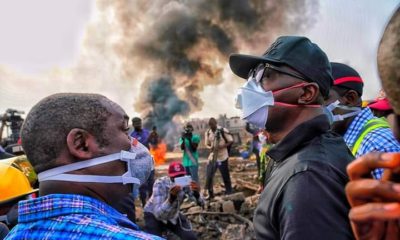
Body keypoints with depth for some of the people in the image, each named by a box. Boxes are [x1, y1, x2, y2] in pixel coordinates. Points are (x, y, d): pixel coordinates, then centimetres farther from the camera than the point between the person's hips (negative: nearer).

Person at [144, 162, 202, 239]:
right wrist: (171, 198, -55)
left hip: (173, 215, 4)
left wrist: (197, 193, -48)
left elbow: (201, 204, -26)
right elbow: (158, 213, -40)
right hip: (154, 215, -3)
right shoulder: (160, 183, -32)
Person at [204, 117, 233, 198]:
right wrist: (210, 148, -12)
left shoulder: (223, 130, -10)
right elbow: (207, 144, 11)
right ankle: (210, 194, 15)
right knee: (208, 176, 1)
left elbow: (231, 141, -7)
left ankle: (229, 193, 23)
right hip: (212, 157, 4)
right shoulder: (208, 132, 3)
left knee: (226, 176, 7)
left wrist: (222, 146, -21)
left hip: (222, 157, -4)